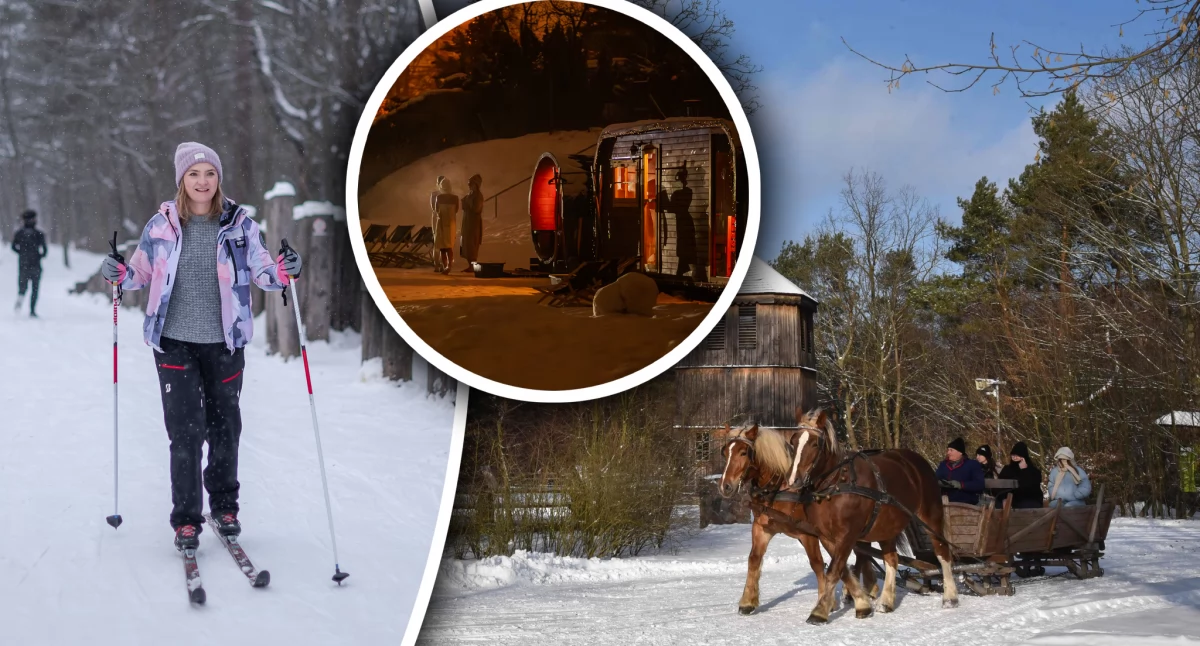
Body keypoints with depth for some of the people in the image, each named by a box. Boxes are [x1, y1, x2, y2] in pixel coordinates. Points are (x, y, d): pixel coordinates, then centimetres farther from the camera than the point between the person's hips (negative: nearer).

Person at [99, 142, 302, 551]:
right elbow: (143, 272, 10)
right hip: (175, 341, -1)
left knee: (225, 426, 10)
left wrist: (283, 272, -16)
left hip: (225, 343, 1)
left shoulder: (239, 225, 0)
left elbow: (261, 271, 5)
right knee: (185, 430, -4)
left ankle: (224, 506, 28)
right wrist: (120, 275, -11)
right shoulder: (161, 225, 0)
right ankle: (186, 519, 6)